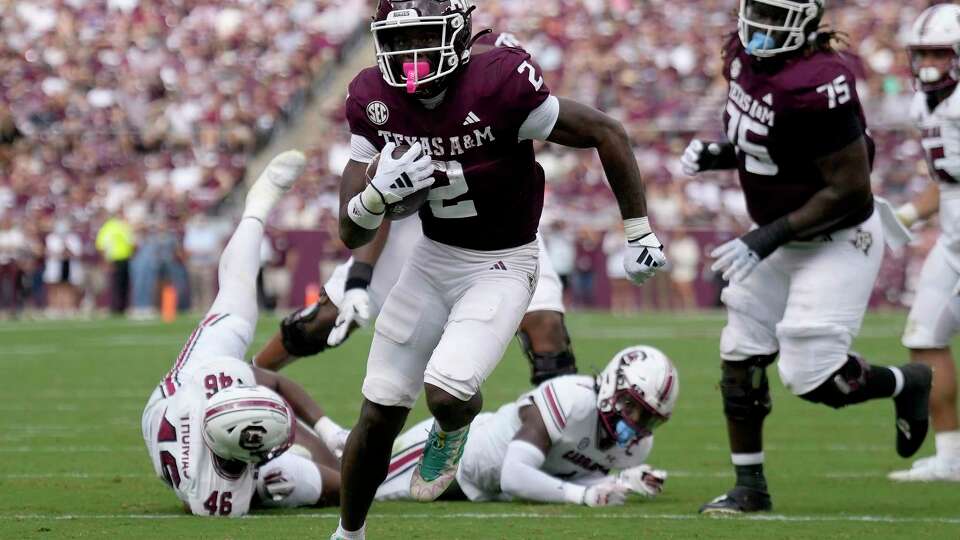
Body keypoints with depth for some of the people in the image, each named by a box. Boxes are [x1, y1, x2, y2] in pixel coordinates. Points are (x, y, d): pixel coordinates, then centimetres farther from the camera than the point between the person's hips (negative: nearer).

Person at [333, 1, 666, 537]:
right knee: (379, 414, 6)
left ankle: (453, 431, 15)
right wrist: (379, 192, -30)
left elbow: (606, 132, -16)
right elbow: (352, 235, -7)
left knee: (447, 395, -24)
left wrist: (640, 232, -13)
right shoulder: (375, 100, -10)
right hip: (433, 257, 5)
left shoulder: (500, 86, -27)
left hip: (502, 266, -5)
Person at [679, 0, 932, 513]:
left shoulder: (815, 86, -30)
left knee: (811, 376, -10)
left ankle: (905, 383, 19)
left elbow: (850, 192, -26)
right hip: (784, 238, 9)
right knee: (740, 356, 8)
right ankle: (749, 485, 20)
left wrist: (767, 239, -26)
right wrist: (718, 154, -5)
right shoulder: (746, 57, -3)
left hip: (838, 241, -9)